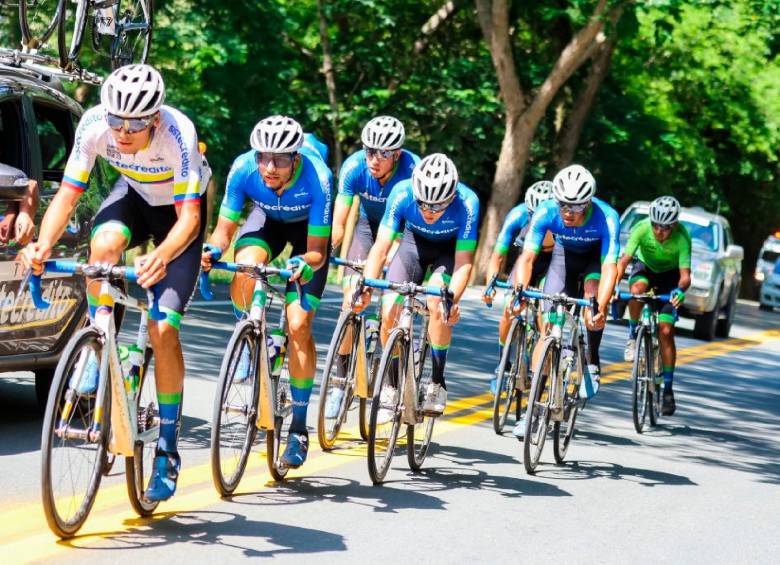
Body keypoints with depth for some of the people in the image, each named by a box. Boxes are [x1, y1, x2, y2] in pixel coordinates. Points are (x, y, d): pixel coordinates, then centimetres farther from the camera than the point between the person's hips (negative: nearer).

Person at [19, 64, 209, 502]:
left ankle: (168, 449, -1)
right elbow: (68, 195, -23)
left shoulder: (177, 133, -36)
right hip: (134, 195, 3)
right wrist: (44, 243, -42)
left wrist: (162, 256, -58)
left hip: (179, 208, -3)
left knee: (163, 330, -14)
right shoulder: (94, 125, -28)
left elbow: (189, 215, -39)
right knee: (104, 244, -35)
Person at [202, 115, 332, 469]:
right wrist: (212, 250, -42)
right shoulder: (243, 169, -31)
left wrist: (304, 263, -52)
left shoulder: (316, 178, -37)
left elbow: (318, 251, -30)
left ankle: (299, 427, -2)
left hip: (309, 230, -2)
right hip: (268, 218, 2)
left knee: (298, 326, -14)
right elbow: (224, 229, -21)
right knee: (244, 269, -33)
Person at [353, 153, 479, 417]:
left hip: (450, 249, -2)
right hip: (415, 242, 2)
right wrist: (366, 287, -41)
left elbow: (464, 261, -31)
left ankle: (437, 383, -13)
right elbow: (381, 247, -28)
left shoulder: (467, 204, -36)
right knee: (389, 313, -14)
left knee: (436, 302, -28)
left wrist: (452, 299, -46)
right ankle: (391, 386, 4)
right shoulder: (402, 194, -32)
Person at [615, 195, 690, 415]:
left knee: (666, 330, -13)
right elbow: (623, 261, -34)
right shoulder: (642, 228, -31)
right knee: (637, 288, -37)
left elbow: (685, 276, -37)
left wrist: (680, 290, -59)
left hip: (670, 275, -1)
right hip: (645, 267, 1)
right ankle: (633, 333, -9)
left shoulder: (681, 237, -33)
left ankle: (667, 388, -2)